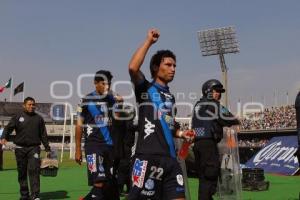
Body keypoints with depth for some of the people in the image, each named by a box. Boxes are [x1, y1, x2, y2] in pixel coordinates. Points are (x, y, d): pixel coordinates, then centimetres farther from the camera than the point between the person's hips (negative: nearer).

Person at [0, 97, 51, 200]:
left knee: (34, 171, -12)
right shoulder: (17, 117, 7)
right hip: (20, 148, 1)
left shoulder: (39, 118, 11)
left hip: (34, 148, -1)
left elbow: (43, 135, 14)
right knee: (22, 172, 7)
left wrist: (47, 148, 11)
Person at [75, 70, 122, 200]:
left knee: (111, 182, 11)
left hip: (110, 145, 5)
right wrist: (78, 149, -4)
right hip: (93, 145, -5)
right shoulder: (87, 100, -2)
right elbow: (79, 125, -1)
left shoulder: (113, 99, 10)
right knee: (99, 183, -15)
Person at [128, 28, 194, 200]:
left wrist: (180, 133, 14)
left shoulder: (171, 96, 22)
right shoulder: (145, 89, 2)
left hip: (170, 157, 7)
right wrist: (149, 41, -11)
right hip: (148, 156, -7)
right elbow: (133, 68, -20)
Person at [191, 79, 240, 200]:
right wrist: (236, 122, 14)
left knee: (203, 175, 14)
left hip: (197, 143, 8)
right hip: (208, 143, -8)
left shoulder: (197, 105, 19)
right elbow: (228, 119, -6)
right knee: (210, 175, -6)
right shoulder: (214, 105, -5)